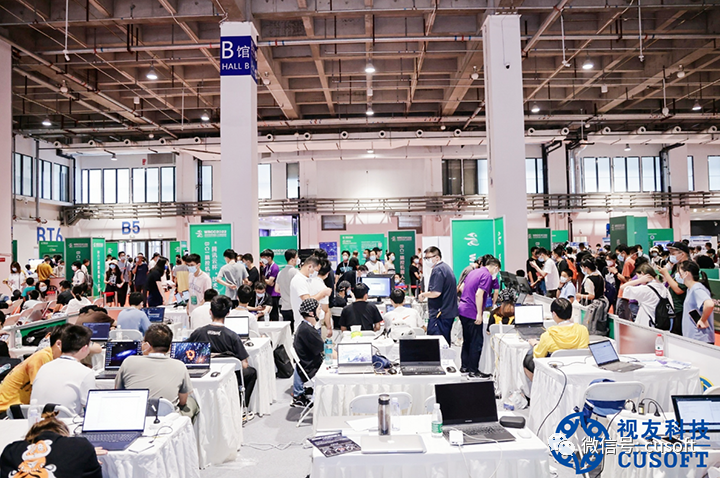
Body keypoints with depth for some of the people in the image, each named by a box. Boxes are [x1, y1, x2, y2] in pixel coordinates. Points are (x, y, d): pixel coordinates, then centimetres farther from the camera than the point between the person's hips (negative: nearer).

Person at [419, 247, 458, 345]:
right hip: (449, 312, 10)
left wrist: (423, 295, -7)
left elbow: (436, 293, -23)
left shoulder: (437, 270, -14)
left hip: (440, 313, -10)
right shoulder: (446, 267, 17)